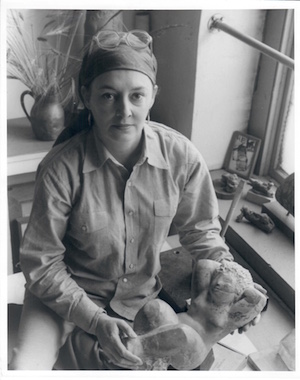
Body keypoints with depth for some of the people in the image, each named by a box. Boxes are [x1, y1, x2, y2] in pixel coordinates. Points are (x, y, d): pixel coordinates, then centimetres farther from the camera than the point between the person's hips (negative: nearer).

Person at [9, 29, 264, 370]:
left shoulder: (181, 156, -19)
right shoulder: (61, 169, -26)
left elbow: (199, 230, -2)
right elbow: (41, 263, -16)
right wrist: (94, 320, -21)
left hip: (143, 291, 3)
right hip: (69, 292, -2)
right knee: (22, 368, -19)